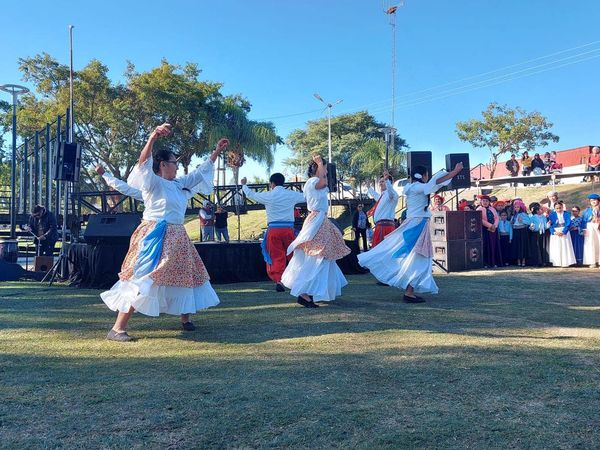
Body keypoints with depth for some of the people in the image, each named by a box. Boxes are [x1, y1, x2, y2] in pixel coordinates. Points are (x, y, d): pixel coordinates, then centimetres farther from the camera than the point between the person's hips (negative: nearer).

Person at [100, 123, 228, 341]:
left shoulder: (179, 183, 13)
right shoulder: (152, 182, -8)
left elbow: (201, 171, 24)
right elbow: (143, 164, -27)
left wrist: (217, 152, 24)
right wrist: (153, 137, -41)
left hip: (177, 238, 9)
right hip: (155, 238, -9)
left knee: (184, 276, 16)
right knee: (143, 281, -13)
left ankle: (185, 319, 33)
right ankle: (117, 328, -9)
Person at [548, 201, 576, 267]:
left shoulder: (566, 214, 1)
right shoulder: (552, 215, 2)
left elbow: (568, 224, -7)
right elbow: (550, 225, -3)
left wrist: (563, 232, -20)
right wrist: (555, 232, -18)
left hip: (564, 232, 0)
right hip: (555, 233, 0)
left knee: (565, 248, -2)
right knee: (556, 248, 0)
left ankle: (565, 262, 0)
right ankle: (556, 263, 3)